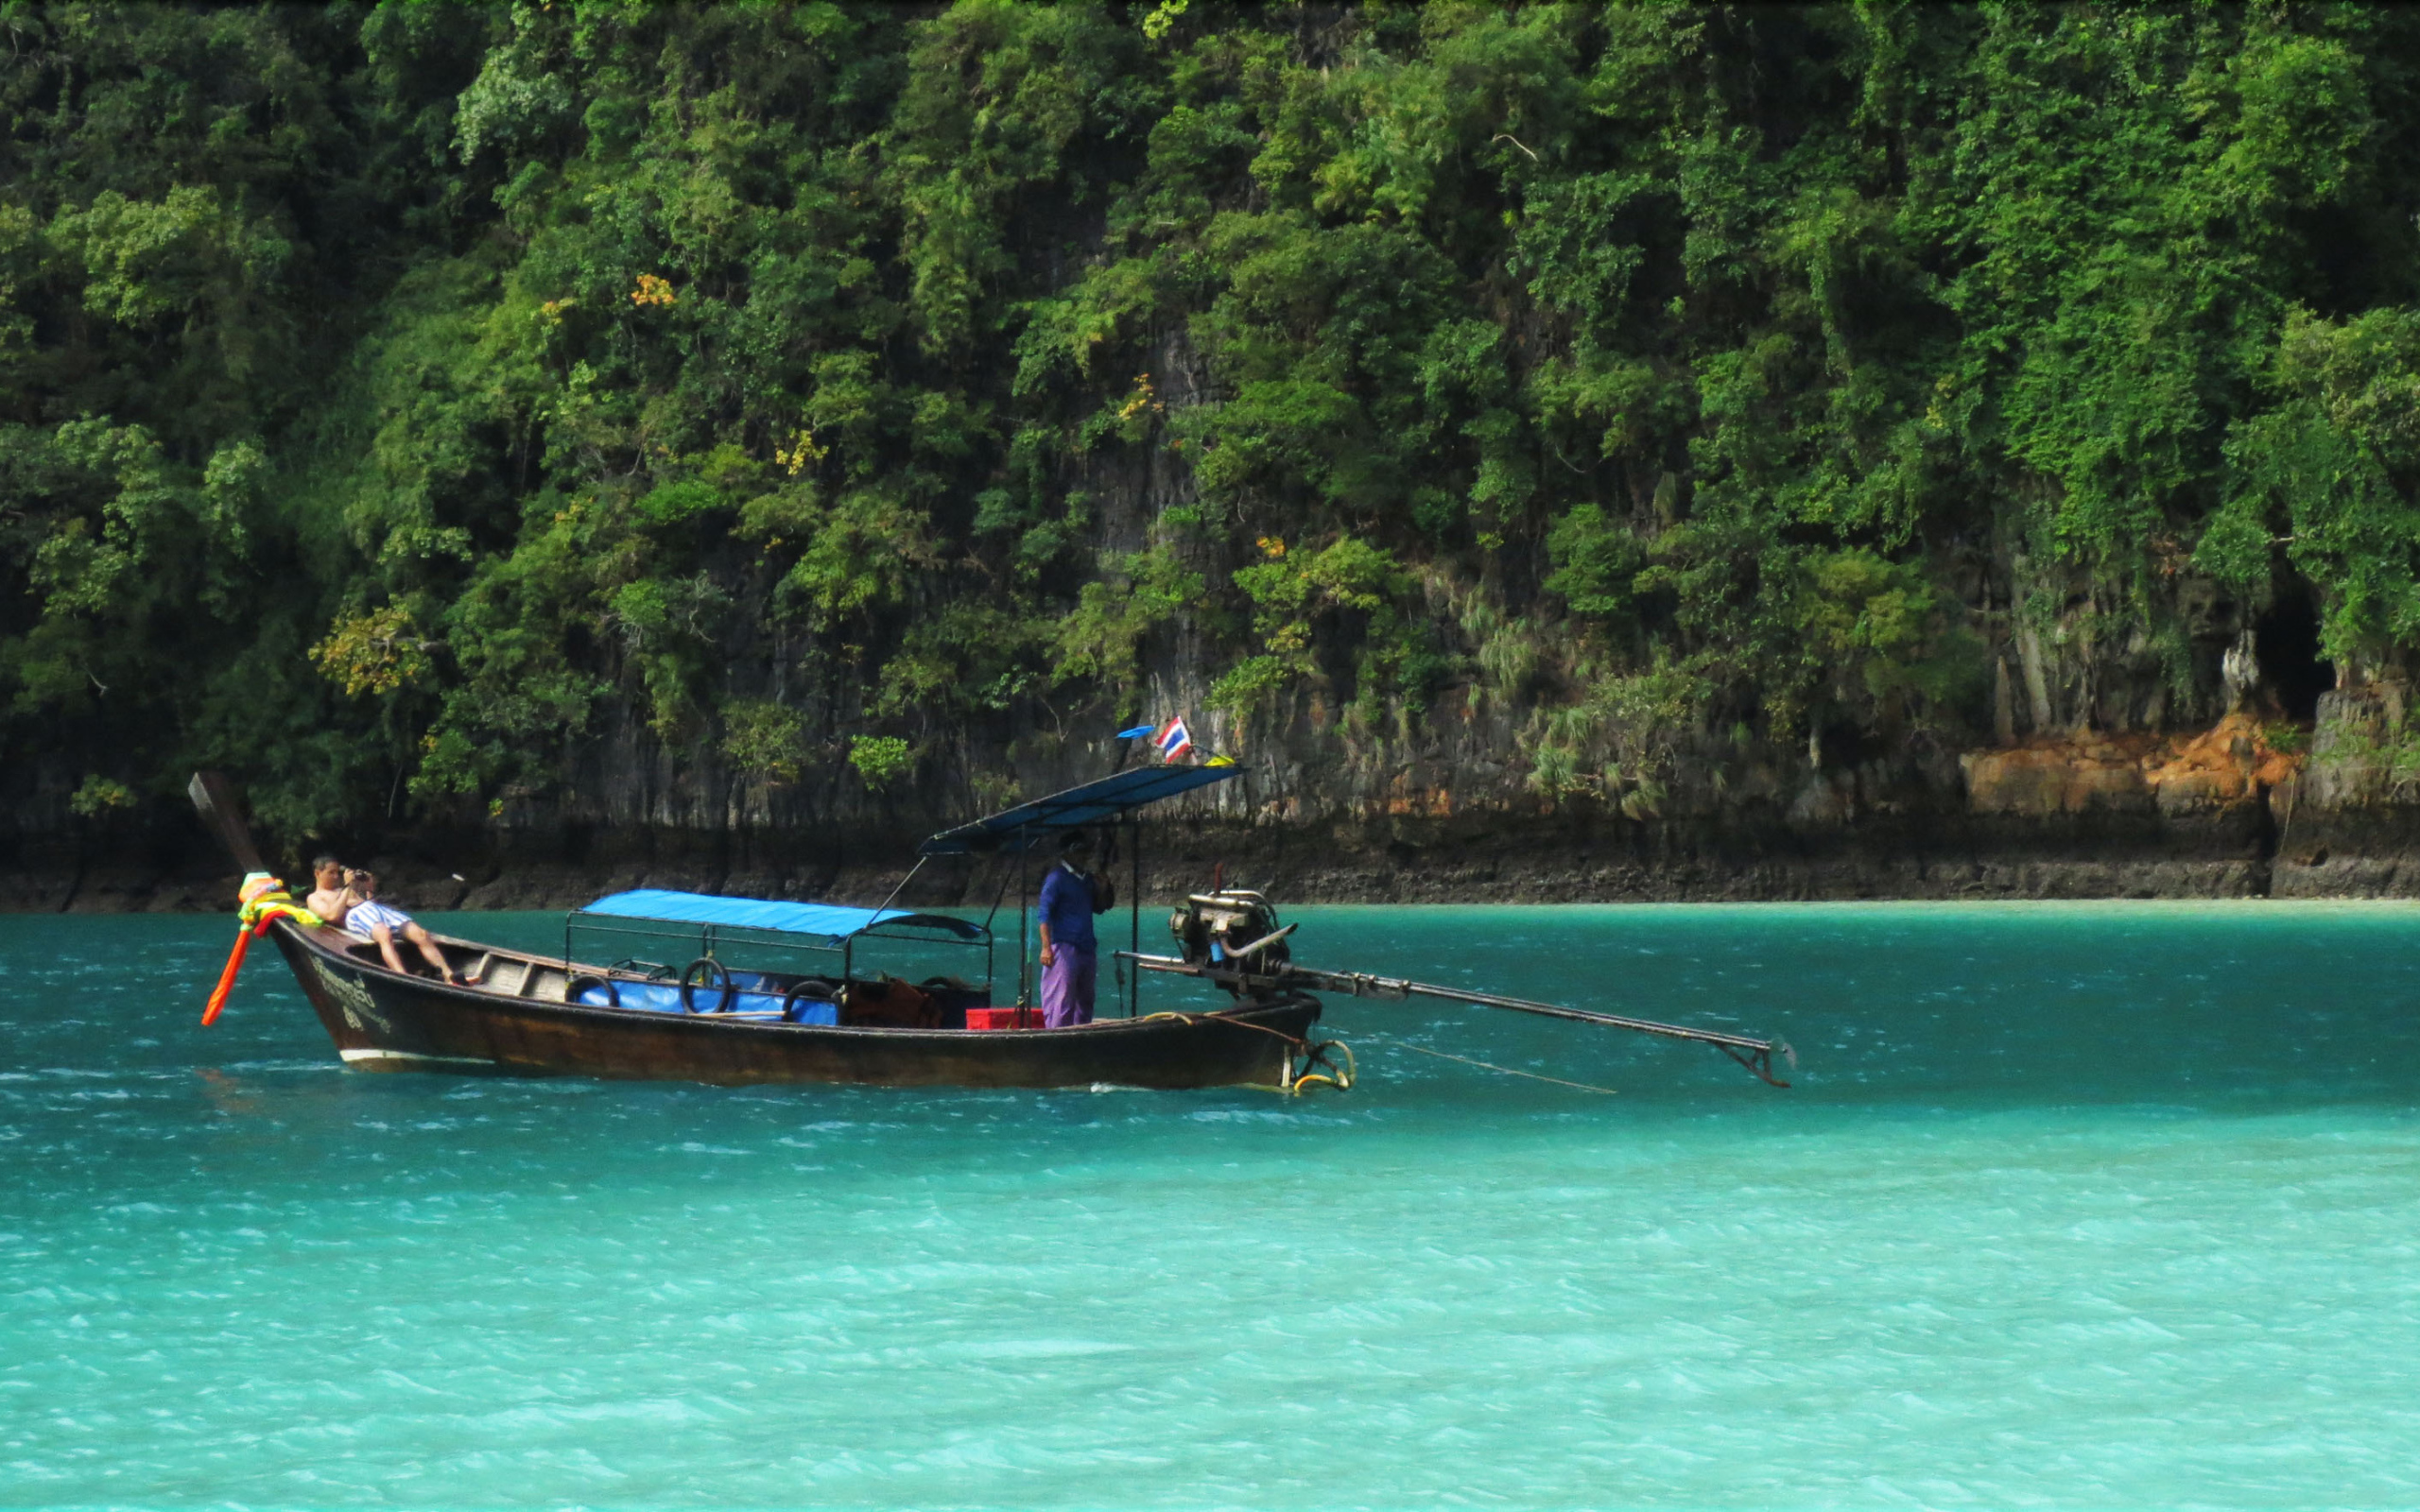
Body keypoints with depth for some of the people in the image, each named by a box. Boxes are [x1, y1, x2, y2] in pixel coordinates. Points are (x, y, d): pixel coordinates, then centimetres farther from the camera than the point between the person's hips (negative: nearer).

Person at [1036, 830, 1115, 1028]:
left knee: (1085, 1002, 12)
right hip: (1064, 948, -8)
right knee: (1061, 1002, -11)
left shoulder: (1087, 879, 16)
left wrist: (1102, 891, 4)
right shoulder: (1057, 878, -7)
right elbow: (1044, 914, -11)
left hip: (1087, 950, 8)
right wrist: (1046, 947, -18)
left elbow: (1099, 908, 25)